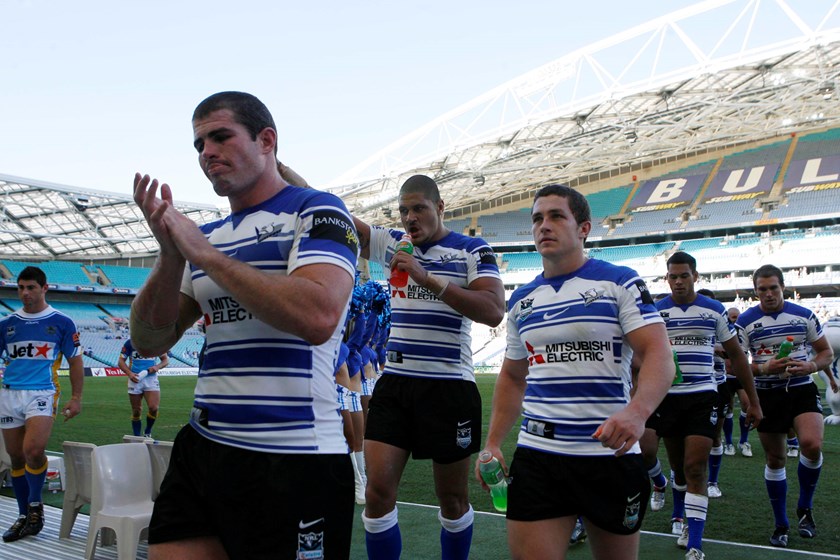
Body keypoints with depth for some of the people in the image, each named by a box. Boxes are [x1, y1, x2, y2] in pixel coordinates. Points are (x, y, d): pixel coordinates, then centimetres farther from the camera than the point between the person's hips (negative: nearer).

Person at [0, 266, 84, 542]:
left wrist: (76, 398, 0)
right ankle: (23, 516, 22)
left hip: (42, 394, -4)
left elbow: (75, 361, 6)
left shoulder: (62, 322, 2)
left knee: (33, 450, -22)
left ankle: (35, 504, 2)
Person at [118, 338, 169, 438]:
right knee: (136, 411, 6)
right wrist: (129, 373, -15)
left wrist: (157, 367, -11)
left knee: (154, 408, -15)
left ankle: (147, 432, 11)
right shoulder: (130, 342, 1)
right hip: (135, 379, 0)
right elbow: (121, 361, 3)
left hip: (151, 378, 0)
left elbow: (165, 359, 10)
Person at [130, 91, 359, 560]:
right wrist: (172, 257, -7)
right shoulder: (207, 236, 13)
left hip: (293, 463, -6)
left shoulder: (316, 210, -5)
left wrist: (204, 254, -15)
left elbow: (317, 318, -24)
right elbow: (150, 341, 10)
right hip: (200, 450, 6)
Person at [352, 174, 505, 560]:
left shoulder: (473, 250, -1)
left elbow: (493, 311, -16)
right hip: (394, 382, 3)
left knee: (452, 499, 10)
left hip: (449, 385, -3)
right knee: (378, 492, -4)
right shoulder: (392, 244, 9)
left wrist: (428, 278, -21)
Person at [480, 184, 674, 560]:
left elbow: (659, 356, -13)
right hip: (536, 456, 3)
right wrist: (493, 443, 10)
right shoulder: (521, 301, 11)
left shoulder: (620, 283, -3)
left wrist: (637, 411, -32)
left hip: (611, 454, -3)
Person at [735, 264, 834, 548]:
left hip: (802, 390, 0)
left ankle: (805, 509, 2)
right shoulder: (745, 321, -3)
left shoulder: (804, 315, 1)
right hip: (767, 395, 0)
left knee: (812, 444, -23)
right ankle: (781, 524, 23)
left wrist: (810, 366, -14)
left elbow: (826, 352, 8)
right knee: (774, 460, 6)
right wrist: (764, 369, -21)